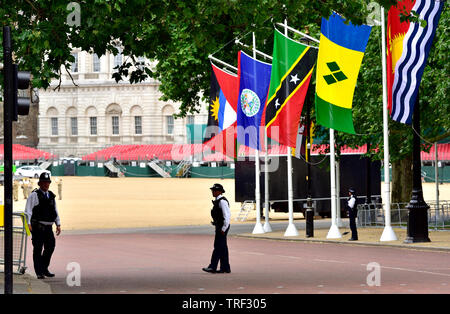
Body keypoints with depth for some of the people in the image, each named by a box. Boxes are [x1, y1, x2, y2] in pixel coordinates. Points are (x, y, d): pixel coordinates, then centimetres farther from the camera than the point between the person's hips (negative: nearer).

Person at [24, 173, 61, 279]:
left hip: (48, 227, 6)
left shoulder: (51, 196, 15)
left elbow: (55, 211, 21)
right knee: (38, 249, -3)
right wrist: (29, 223, -20)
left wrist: (58, 224, 14)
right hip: (37, 227, -6)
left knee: (50, 247, 7)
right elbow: (28, 210, -10)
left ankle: (44, 269, 22)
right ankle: (39, 272, 1)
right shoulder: (34, 195, -5)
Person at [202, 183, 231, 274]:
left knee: (218, 246, -8)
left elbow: (227, 215, -21)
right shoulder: (217, 201, 15)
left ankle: (212, 267, -8)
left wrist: (223, 229, -21)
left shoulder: (222, 201, -16)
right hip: (219, 227, 10)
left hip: (222, 227, -10)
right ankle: (225, 268, 12)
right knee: (222, 247, 10)